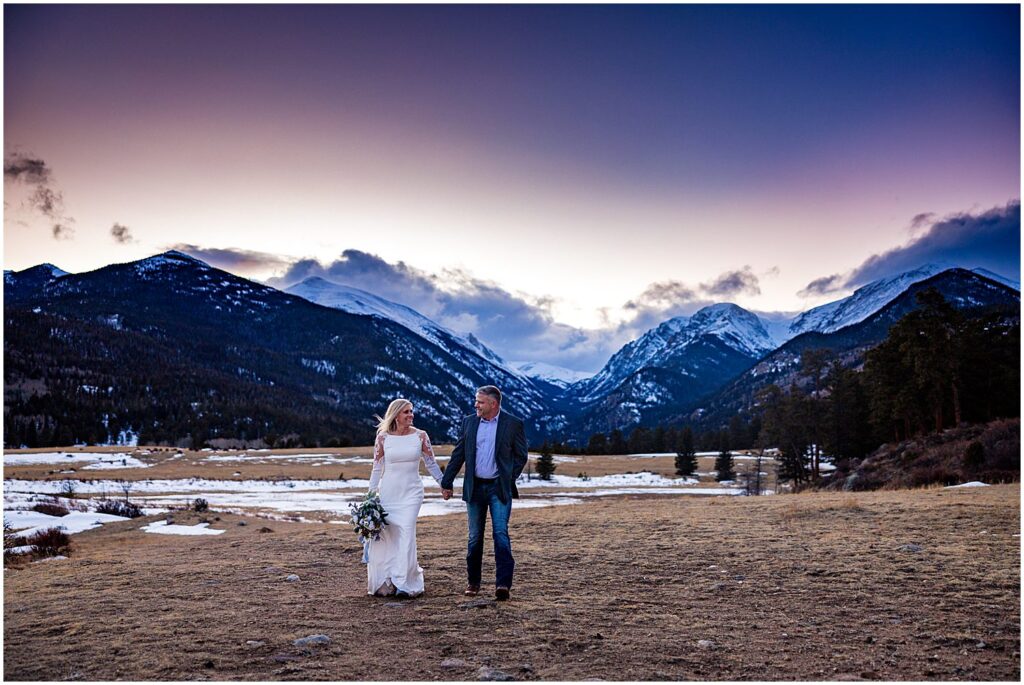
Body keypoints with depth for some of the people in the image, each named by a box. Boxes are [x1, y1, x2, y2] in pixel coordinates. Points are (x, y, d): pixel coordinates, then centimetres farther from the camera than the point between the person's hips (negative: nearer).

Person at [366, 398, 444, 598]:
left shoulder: (420, 436, 0)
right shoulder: (383, 437, 0)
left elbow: (431, 464, 8)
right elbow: (377, 468, 4)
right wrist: (371, 495, 2)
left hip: (411, 492, -1)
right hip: (388, 492, 1)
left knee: (406, 533, -10)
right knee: (385, 535, 3)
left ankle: (404, 584, -2)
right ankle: (385, 582, 20)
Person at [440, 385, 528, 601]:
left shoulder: (513, 424, -4)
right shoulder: (469, 422, 5)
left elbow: (521, 456, 2)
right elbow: (458, 454, 9)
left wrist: (508, 479, -4)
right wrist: (447, 482, 8)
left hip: (499, 488, -3)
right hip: (474, 487, 3)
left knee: (501, 534, -11)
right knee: (475, 536, 11)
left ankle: (503, 585, -9)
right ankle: (473, 582, 24)